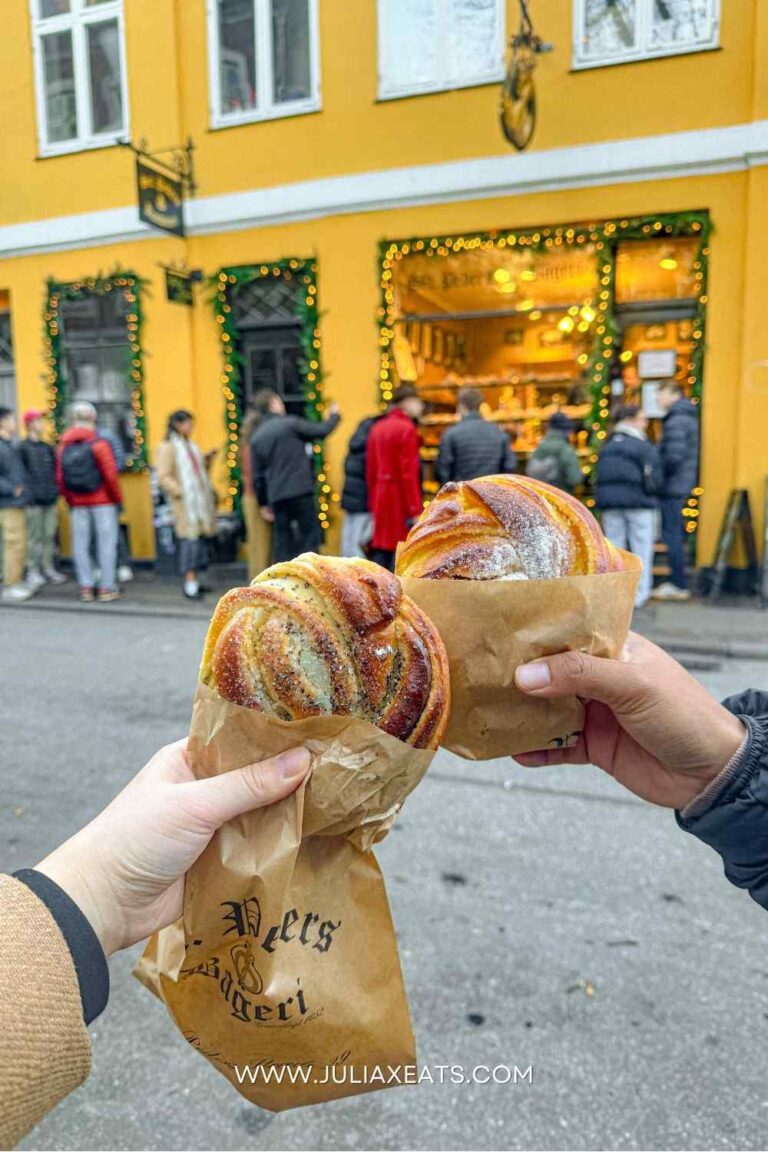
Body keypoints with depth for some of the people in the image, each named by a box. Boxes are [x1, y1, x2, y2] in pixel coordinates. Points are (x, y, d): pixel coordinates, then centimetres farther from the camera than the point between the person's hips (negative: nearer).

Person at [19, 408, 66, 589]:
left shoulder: (48, 448, 14)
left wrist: (55, 495, 11)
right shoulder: (23, 448, -2)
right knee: (34, 537, -1)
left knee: (49, 536, 7)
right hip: (33, 501, -5)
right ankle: (33, 571, 6)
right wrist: (28, 497, -10)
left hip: (50, 501, 5)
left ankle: (48, 568, 16)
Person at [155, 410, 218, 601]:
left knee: (200, 539, 8)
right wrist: (180, 492, -21)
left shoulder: (190, 445, 19)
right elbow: (164, 477, -12)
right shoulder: (167, 447, -6)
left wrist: (206, 460, 11)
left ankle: (193, 581, 16)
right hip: (185, 504, -8)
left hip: (200, 501, 8)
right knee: (189, 539, -11)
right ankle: (189, 583, -10)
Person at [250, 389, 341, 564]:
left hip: (276, 497, 5)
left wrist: (263, 503, 17)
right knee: (310, 533, 0)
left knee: (281, 541, 9)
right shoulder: (290, 423, -4)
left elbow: (258, 475, 11)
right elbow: (322, 430, 1)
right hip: (300, 491, -5)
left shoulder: (257, 437, 11)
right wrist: (334, 416, 21)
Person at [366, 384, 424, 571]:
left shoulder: (377, 428, 12)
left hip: (381, 498, 8)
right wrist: (415, 510, -15)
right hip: (401, 499, -8)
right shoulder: (407, 429, -11)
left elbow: (371, 469, 13)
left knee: (380, 550, 10)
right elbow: (409, 473, -16)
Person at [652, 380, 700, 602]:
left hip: (672, 486, -10)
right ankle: (676, 581, 23)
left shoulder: (676, 421, -15)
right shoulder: (689, 417, 17)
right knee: (676, 534, 15)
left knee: (671, 535, -6)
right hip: (681, 485, 10)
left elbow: (674, 456, -24)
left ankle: (679, 585, -3)